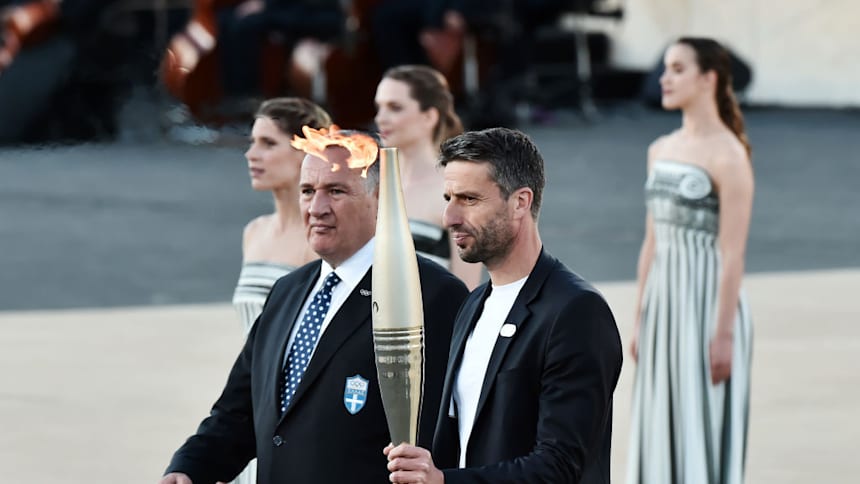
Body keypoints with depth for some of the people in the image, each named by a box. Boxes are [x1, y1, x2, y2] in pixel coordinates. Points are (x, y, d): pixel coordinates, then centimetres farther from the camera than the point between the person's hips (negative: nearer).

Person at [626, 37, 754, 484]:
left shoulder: (727, 155, -12)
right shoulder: (661, 150, 11)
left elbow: (733, 253, -15)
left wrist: (724, 333, -18)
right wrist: (640, 321, 15)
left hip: (708, 299, -8)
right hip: (664, 301, 8)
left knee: (703, 427, -2)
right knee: (660, 425, 9)